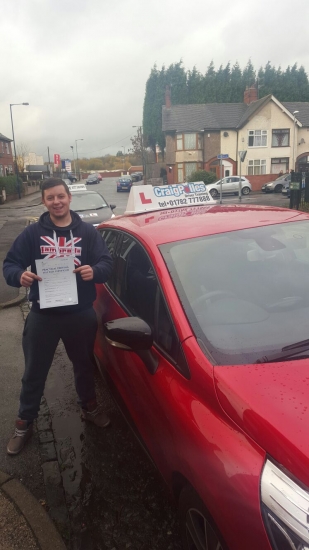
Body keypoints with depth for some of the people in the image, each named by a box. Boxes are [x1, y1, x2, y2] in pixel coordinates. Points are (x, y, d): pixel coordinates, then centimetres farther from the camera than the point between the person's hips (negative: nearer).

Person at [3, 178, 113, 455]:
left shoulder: (88, 232, 1)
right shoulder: (32, 233, -1)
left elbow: (107, 263, -3)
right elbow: (9, 265, -2)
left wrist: (94, 271, -26)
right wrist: (20, 276, -25)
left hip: (81, 314, 1)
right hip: (42, 315, 0)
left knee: (84, 364, 20)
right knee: (34, 371, 13)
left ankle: (89, 406, 45)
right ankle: (25, 422, 33)